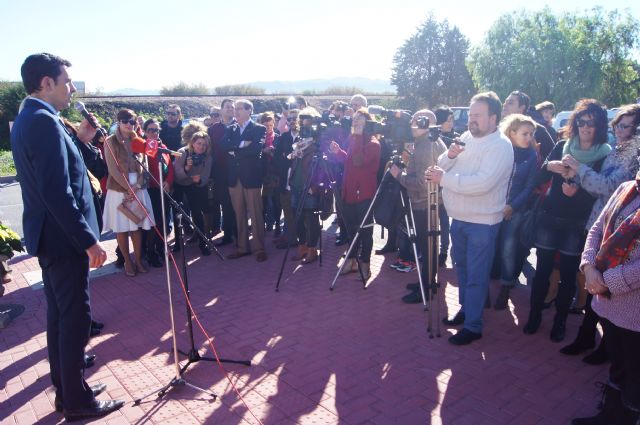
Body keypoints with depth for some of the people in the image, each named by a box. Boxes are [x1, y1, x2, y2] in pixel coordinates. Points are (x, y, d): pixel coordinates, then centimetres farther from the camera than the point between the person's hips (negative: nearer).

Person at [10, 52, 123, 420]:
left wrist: (79, 139, 10)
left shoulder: (27, 119, 13)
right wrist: (89, 239, -23)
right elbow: (57, 191, -26)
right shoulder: (44, 121, -20)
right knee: (76, 317, 0)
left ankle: (66, 388, 32)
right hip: (63, 237, -11)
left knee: (60, 314, 18)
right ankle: (77, 401, 14)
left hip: (48, 235, 11)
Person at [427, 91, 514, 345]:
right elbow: (440, 167, 8)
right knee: (462, 268, 20)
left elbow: (482, 183, -29)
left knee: (476, 276, 1)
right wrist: (450, 155, -14)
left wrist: (444, 178, -24)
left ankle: (473, 326, 12)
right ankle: (465, 309, 38)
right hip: (459, 218, 8)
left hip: (482, 222, -7)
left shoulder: (500, 145, -16)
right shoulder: (466, 138, 7)